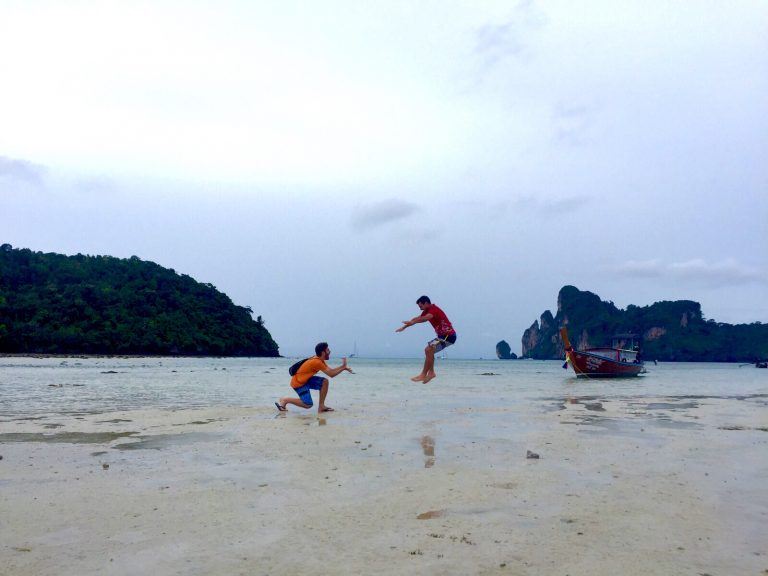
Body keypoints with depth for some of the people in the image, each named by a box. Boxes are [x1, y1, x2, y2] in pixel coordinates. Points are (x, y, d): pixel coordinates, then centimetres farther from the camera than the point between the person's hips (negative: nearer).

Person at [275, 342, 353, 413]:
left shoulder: (319, 360, 5)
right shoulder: (317, 362, -25)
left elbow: (331, 371, 10)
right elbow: (331, 374, -24)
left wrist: (343, 367, -1)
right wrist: (343, 367, -15)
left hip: (305, 379, 10)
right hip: (298, 383, -10)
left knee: (325, 381, -4)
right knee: (308, 405, -14)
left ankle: (321, 406, 0)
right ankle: (284, 400, 0)